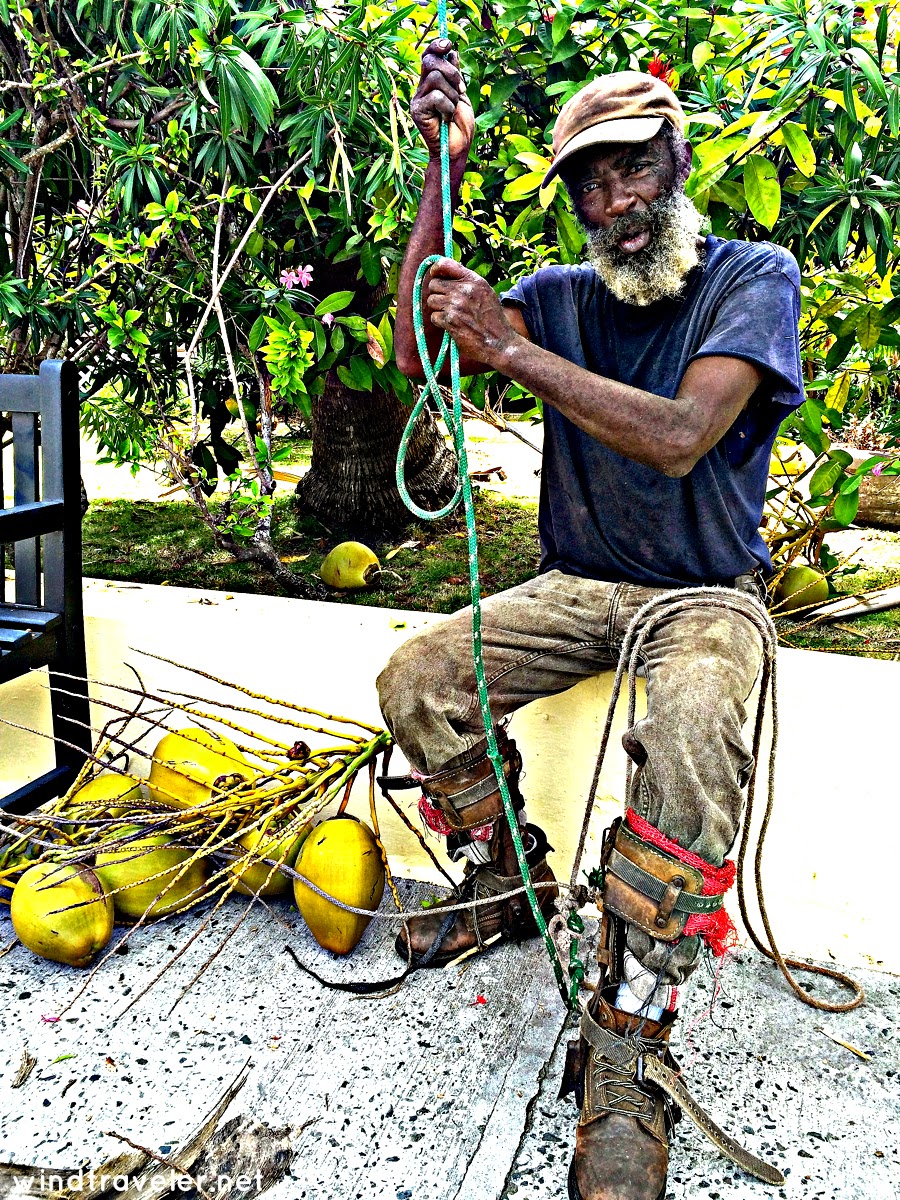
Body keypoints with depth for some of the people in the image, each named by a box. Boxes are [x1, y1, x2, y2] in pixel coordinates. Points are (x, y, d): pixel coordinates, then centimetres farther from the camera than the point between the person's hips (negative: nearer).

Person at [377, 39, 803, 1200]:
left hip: (705, 593, -4)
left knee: (691, 737, -36)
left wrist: (517, 350, -24)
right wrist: (442, 170, -8)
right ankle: (508, 882, 9)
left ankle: (626, 1056, -23)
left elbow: (679, 437, -23)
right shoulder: (562, 295, 7)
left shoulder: (755, 276, -7)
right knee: (417, 681, -15)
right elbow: (421, 354, -7)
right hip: (579, 586, 5)